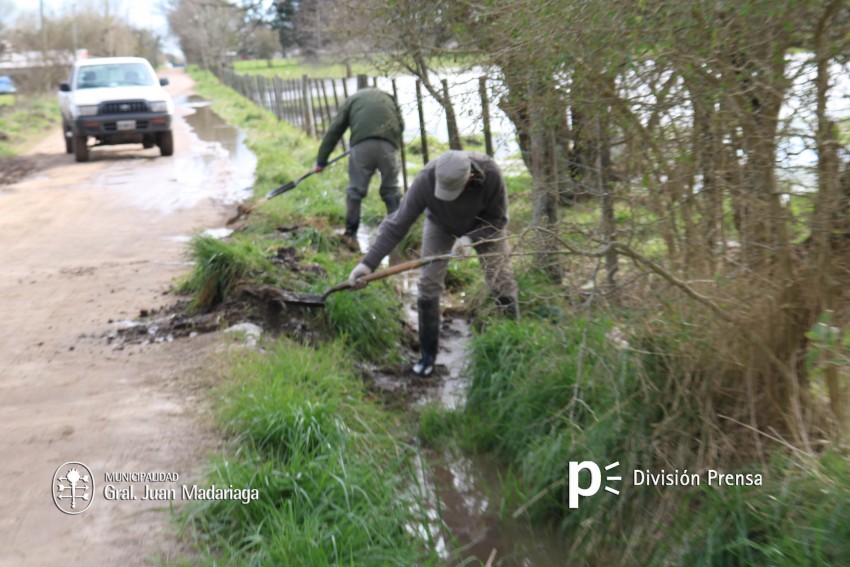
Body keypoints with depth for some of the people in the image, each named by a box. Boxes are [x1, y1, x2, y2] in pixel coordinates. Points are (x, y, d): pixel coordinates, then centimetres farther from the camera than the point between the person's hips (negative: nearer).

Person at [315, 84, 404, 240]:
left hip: (362, 145, -1)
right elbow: (401, 125, 28)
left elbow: (334, 131, 20)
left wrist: (321, 160, 20)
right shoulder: (388, 98, 33)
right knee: (391, 190, 11)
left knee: (355, 189, 8)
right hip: (388, 144, 2)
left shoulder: (352, 99, 25)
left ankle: (351, 231, 12)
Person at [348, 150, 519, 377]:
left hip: (483, 225, 0)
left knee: (502, 283, -3)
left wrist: (469, 238, -37)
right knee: (428, 286, -8)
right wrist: (369, 262, -39)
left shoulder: (491, 174, -37)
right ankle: (428, 355, 7)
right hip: (441, 225, 0)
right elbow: (397, 224, -34)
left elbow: (497, 219, -21)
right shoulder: (425, 181, -38)